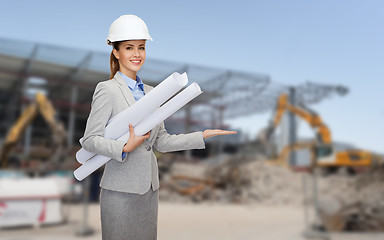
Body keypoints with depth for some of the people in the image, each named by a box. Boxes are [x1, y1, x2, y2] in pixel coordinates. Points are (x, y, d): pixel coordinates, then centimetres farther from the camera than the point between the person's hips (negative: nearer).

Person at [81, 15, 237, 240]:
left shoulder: (149, 92, 12)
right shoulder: (107, 90, -7)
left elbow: (162, 141, 11)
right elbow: (90, 140, -10)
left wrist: (203, 136, 7)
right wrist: (125, 148, -25)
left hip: (149, 187, 6)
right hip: (121, 189, -6)